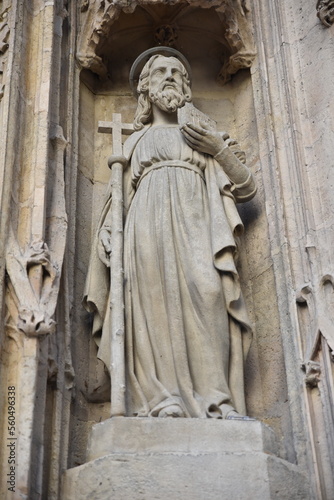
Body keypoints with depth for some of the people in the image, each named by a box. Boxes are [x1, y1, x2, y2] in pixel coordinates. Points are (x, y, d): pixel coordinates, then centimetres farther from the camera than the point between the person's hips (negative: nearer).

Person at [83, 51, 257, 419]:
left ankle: (216, 400, -29)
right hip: (150, 223, 0)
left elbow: (247, 188, 19)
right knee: (157, 297, -23)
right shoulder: (137, 140, 30)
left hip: (196, 222, 0)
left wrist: (220, 149, 5)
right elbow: (122, 196, 20)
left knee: (205, 293, -24)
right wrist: (109, 229, 1)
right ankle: (164, 399, -29)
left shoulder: (205, 133, 28)